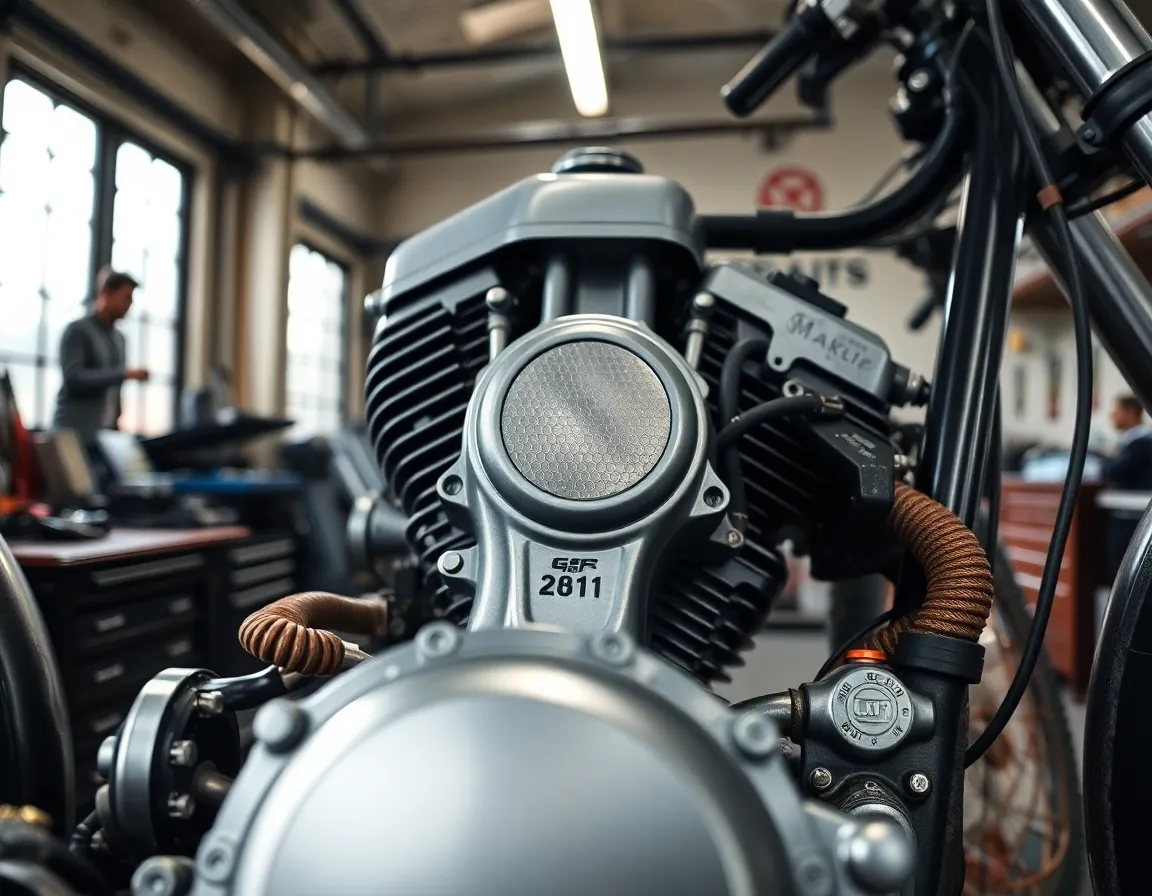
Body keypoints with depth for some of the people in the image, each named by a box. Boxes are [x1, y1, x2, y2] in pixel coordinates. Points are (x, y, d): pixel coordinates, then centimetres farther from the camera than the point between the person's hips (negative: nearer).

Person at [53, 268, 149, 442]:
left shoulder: (119, 338, 15)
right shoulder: (77, 330, -5)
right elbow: (73, 378, -17)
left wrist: (115, 422, 11)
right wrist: (125, 374, -20)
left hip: (107, 431, 6)